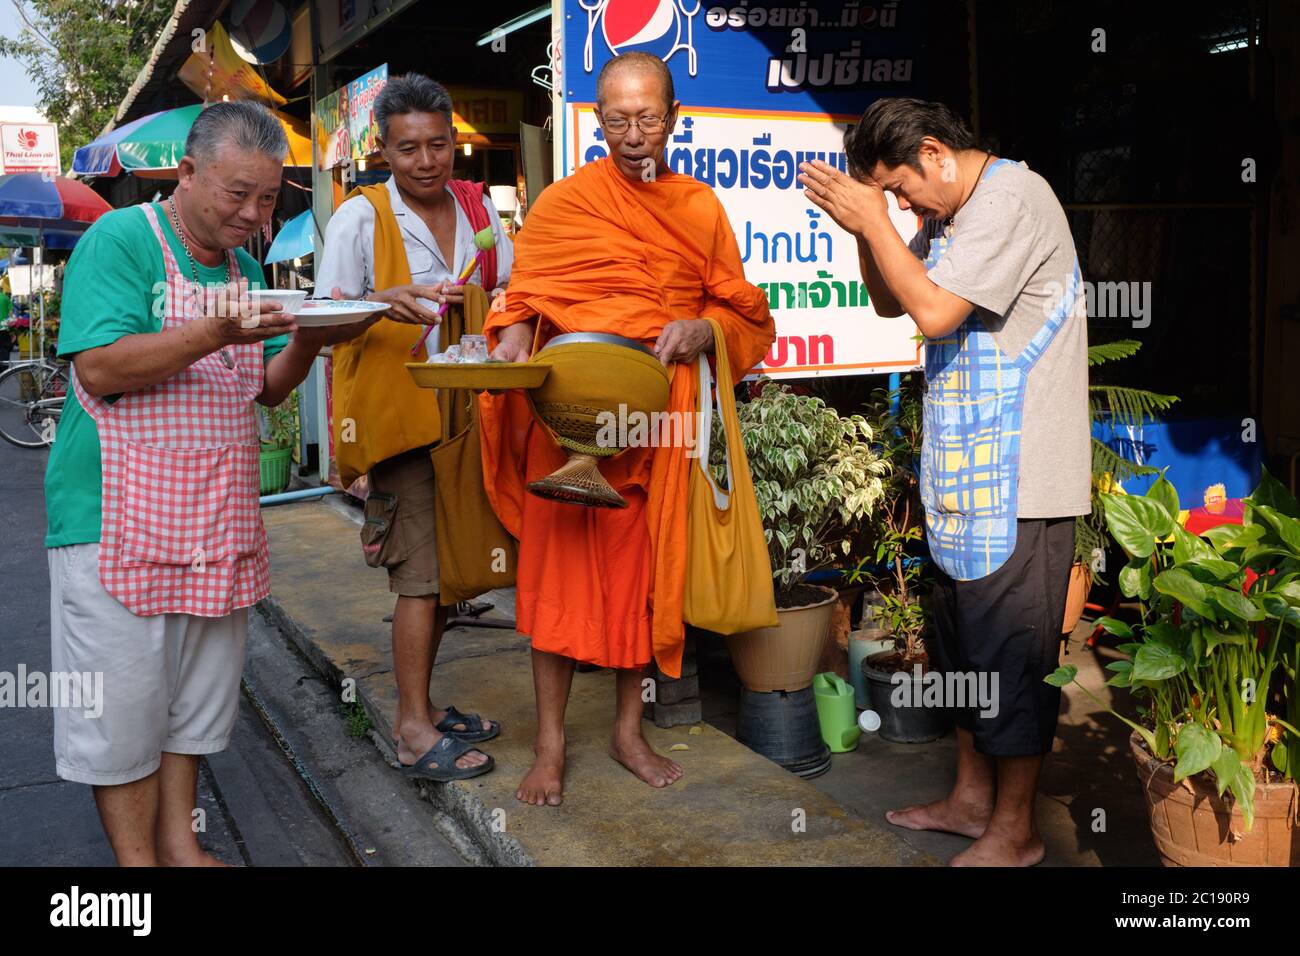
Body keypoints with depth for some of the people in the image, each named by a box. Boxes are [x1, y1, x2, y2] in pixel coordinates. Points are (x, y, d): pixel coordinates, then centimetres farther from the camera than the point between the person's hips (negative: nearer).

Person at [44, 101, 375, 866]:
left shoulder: (245, 267, 14)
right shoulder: (119, 239, -7)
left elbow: (268, 388, 15)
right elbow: (100, 368, -18)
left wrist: (308, 340, -5)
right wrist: (215, 334, -28)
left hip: (219, 521, 7)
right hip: (120, 517, -7)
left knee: (198, 692, 14)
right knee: (124, 699, 1)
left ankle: (179, 841, 29)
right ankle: (135, 854, 16)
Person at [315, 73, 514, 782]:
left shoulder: (477, 206, 9)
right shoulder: (360, 216, -6)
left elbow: (509, 287, 16)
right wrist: (386, 301, -28)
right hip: (396, 412, -6)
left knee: (446, 566, 11)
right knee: (421, 575, -6)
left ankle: (419, 708, 25)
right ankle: (413, 732, 5)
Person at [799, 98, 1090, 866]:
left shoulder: (1013, 198, -16)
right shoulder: (953, 213, 14)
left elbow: (936, 311, -23)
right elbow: (891, 301, 21)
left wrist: (873, 220, -14)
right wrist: (866, 230, 3)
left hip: (1018, 483, -10)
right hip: (967, 477, 10)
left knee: (1010, 656, 0)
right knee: (965, 644, 18)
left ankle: (1015, 830, 15)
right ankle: (973, 798, 33)